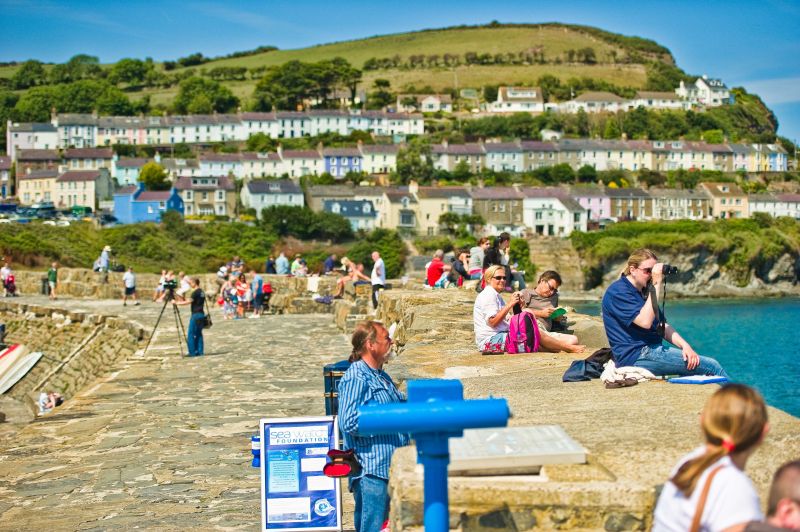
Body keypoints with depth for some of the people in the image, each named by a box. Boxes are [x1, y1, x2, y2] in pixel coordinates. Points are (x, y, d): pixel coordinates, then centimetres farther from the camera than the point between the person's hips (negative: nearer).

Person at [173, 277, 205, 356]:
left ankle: (192, 352, -6)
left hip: (196, 315, -9)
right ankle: (199, 351, 10)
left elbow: (188, 302, -20)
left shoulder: (195, 293, -14)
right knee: (199, 334, 11)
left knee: (190, 335, -5)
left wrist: (176, 302, -14)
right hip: (201, 315, 9)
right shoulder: (202, 292, 14)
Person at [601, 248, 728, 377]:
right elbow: (645, 322, -22)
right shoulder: (618, 292, -11)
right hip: (636, 356, -9)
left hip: (649, 350, 9)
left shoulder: (642, 291, 19)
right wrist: (656, 285, -19)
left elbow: (661, 326, 13)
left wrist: (684, 345, -4)